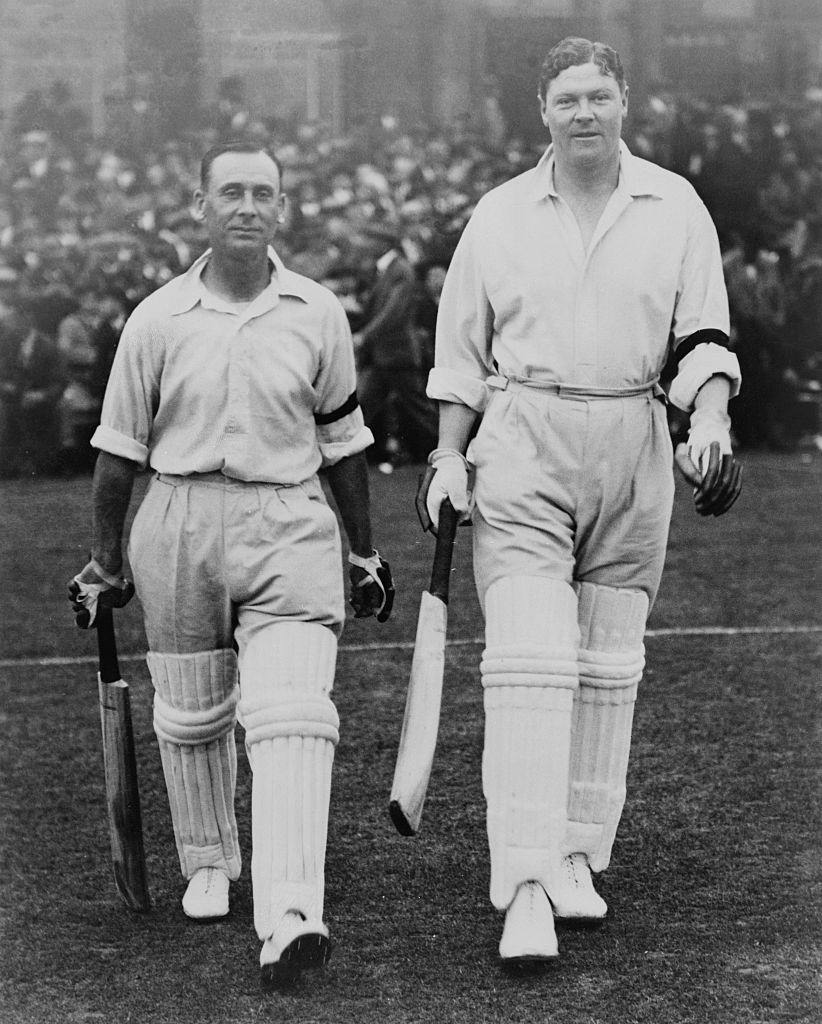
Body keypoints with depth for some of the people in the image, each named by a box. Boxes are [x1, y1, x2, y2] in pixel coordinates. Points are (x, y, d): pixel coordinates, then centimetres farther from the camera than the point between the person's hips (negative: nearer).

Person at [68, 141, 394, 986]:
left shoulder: (318, 315, 4)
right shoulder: (157, 320, 2)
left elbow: (341, 439, 14)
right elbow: (119, 447, 9)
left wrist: (365, 553, 17)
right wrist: (104, 561, 10)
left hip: (290, 531, -1)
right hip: (179, 528, 1)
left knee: (292, 718, -15)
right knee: (190, 717, 12)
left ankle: (289, 916, -24)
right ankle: (209, 865, 37)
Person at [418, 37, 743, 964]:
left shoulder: (674, 208, 5)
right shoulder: (500, 215, 5)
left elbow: (705, 334, 4)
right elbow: (461, 349, 11)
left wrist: (709, 423, -13)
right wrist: (449, 456, 4)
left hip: (633, 448, 2)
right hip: (522, 444, -2)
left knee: (607, 664, 7)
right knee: (530, 661, -13)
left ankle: (578, 857, 19)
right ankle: (526, 889, -17)